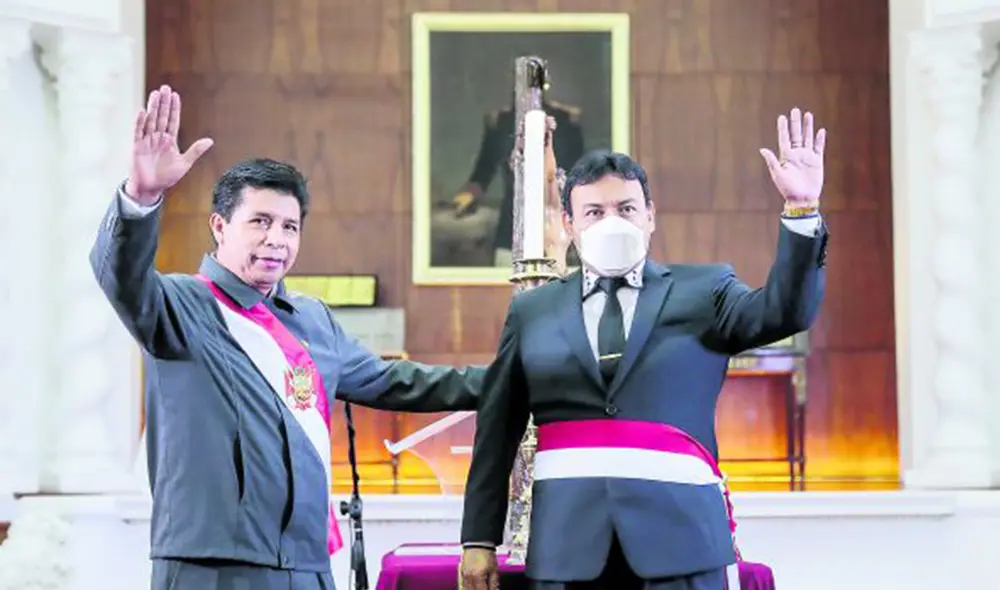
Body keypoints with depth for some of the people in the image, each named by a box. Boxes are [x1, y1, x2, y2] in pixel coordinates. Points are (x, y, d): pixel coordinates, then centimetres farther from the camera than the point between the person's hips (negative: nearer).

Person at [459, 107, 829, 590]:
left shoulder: (702, 291, 10)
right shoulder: (532, 312, 14)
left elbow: (785, 311, -7)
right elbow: (496, 433, 14)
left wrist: (802, 208, -20)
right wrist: (480, 538, 9)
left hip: (679, 538, -1)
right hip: (567, 545, 2)